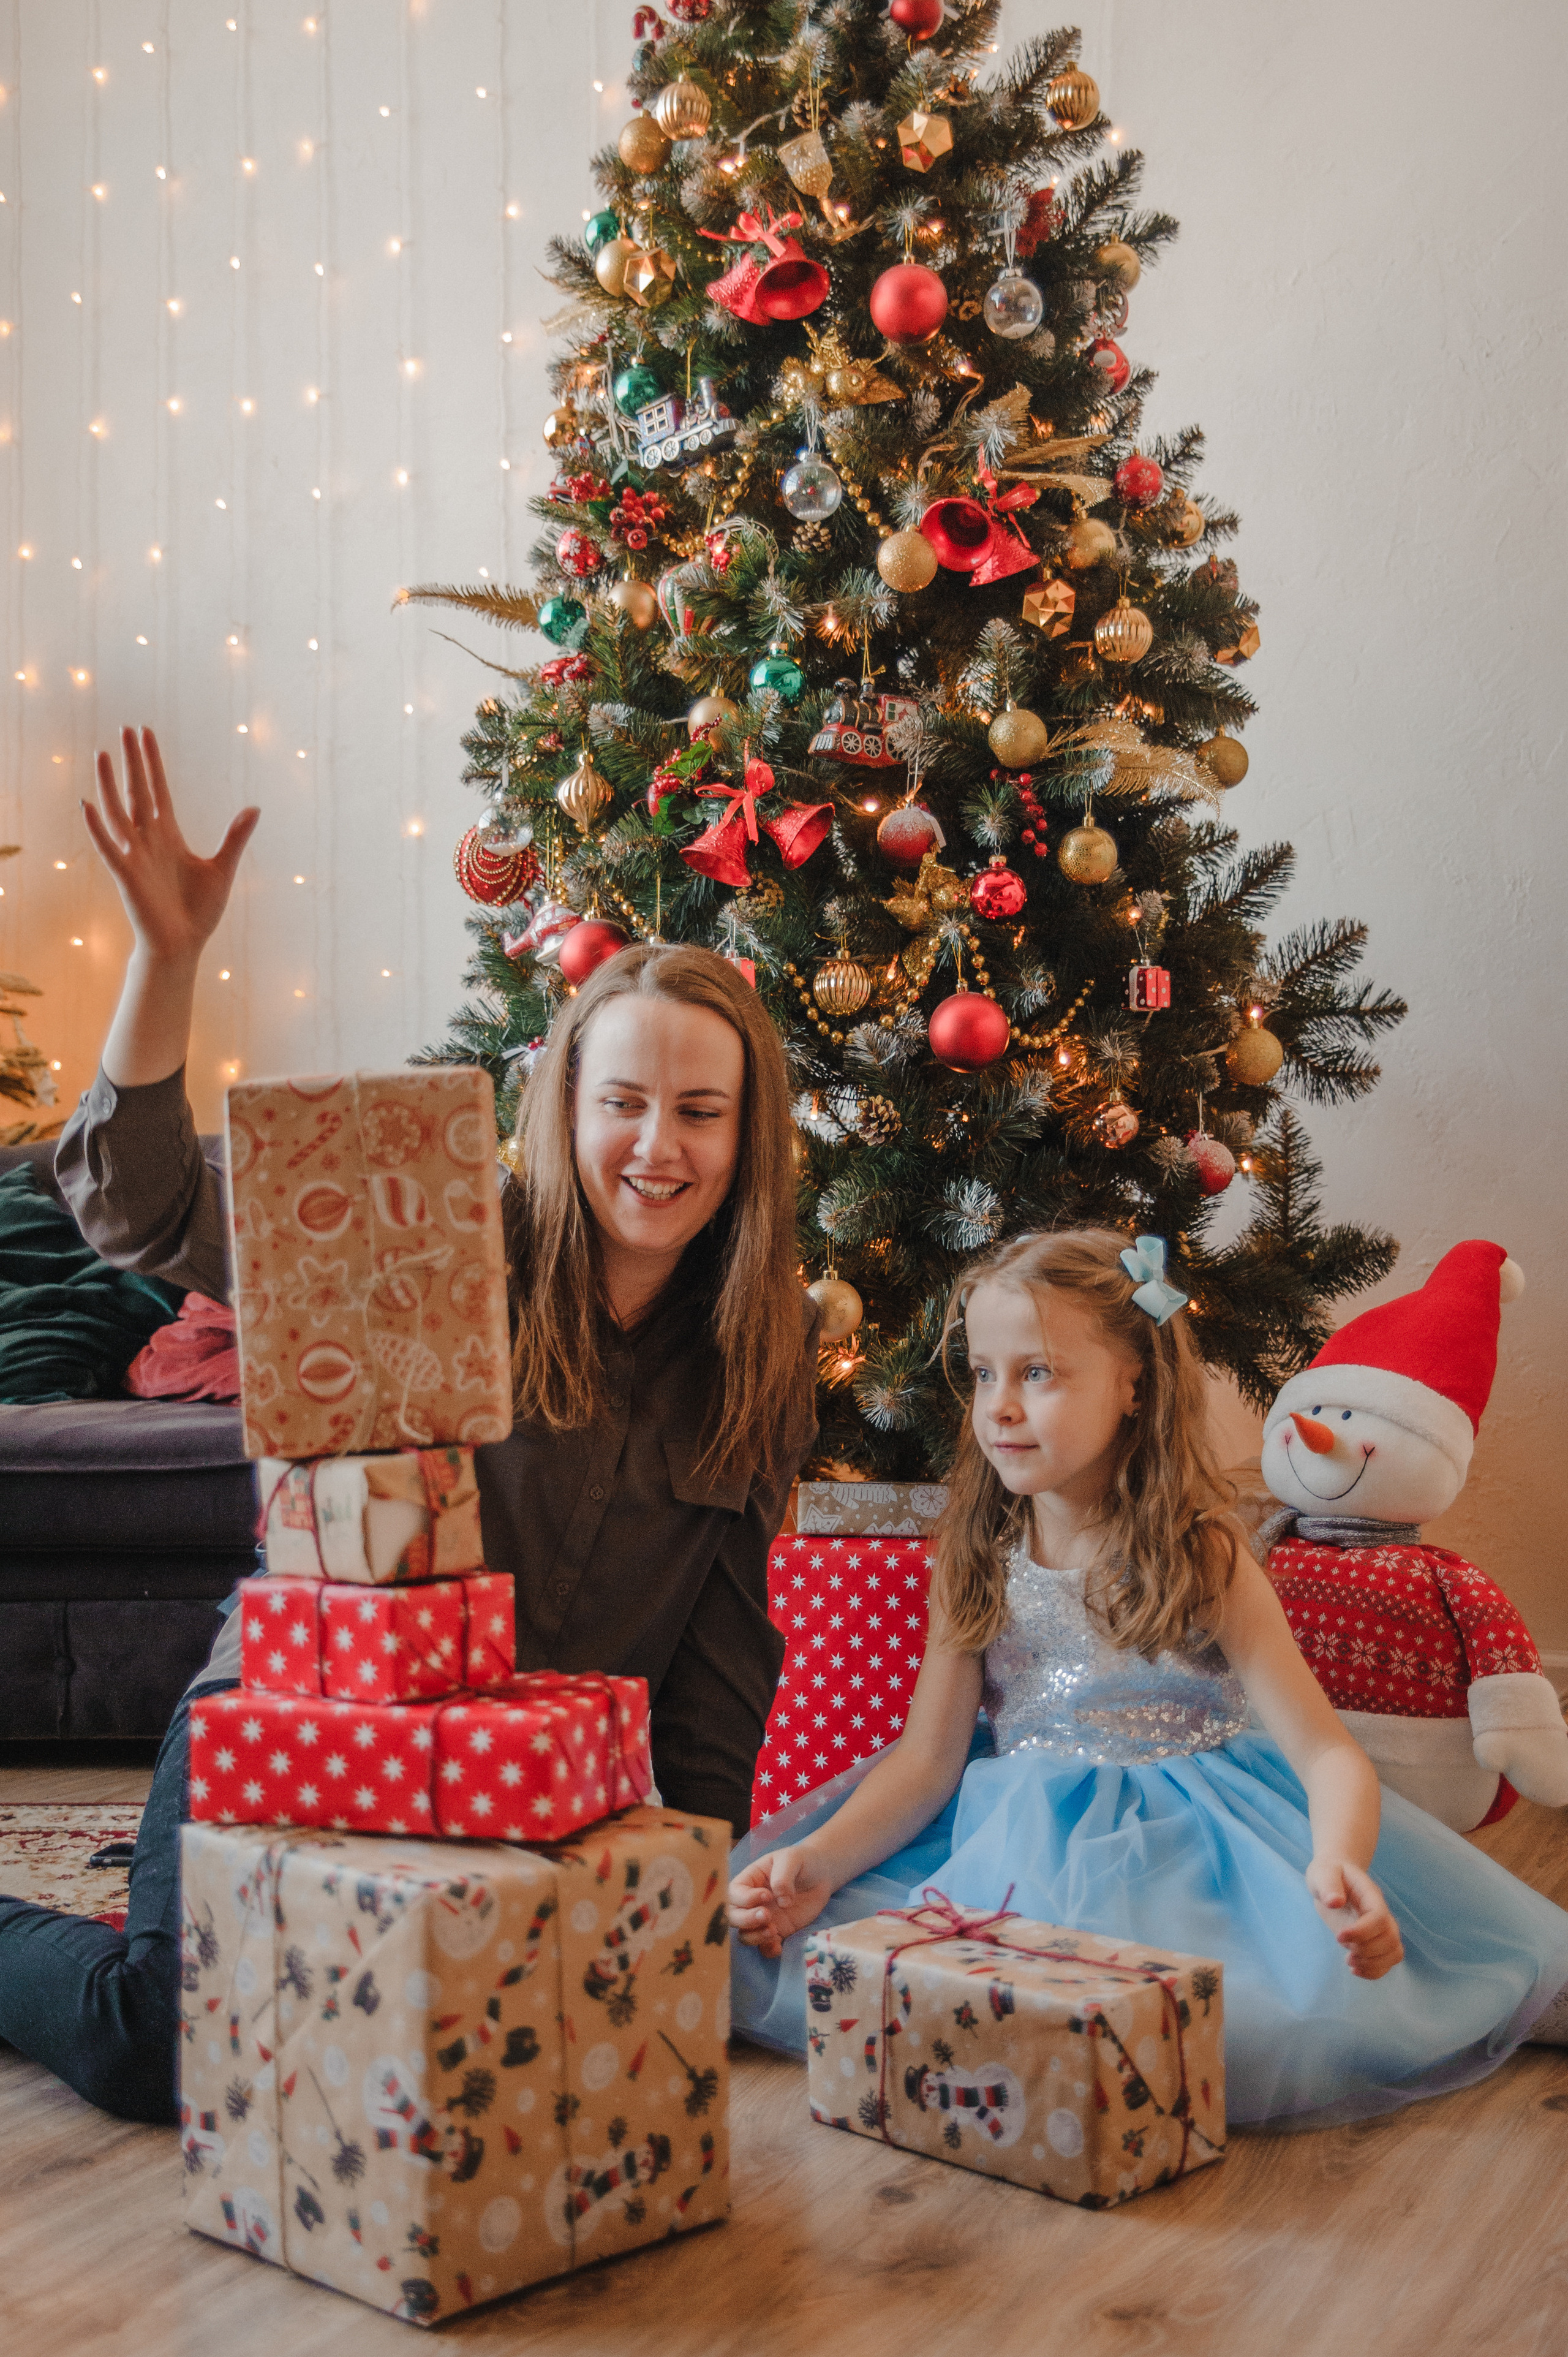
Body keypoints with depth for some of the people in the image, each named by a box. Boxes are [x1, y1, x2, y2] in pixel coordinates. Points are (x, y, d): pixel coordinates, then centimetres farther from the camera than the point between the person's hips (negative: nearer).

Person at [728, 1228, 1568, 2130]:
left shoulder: (1204, 1562, -8)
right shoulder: (975, 1562, 2)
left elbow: (1328, 1751, -12)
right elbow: (928, 1759, 2)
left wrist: (1338, 1866, -34)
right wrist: (817, 1860, -15)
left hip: (1203, 1844, -3)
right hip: (1029, 1845, 3)